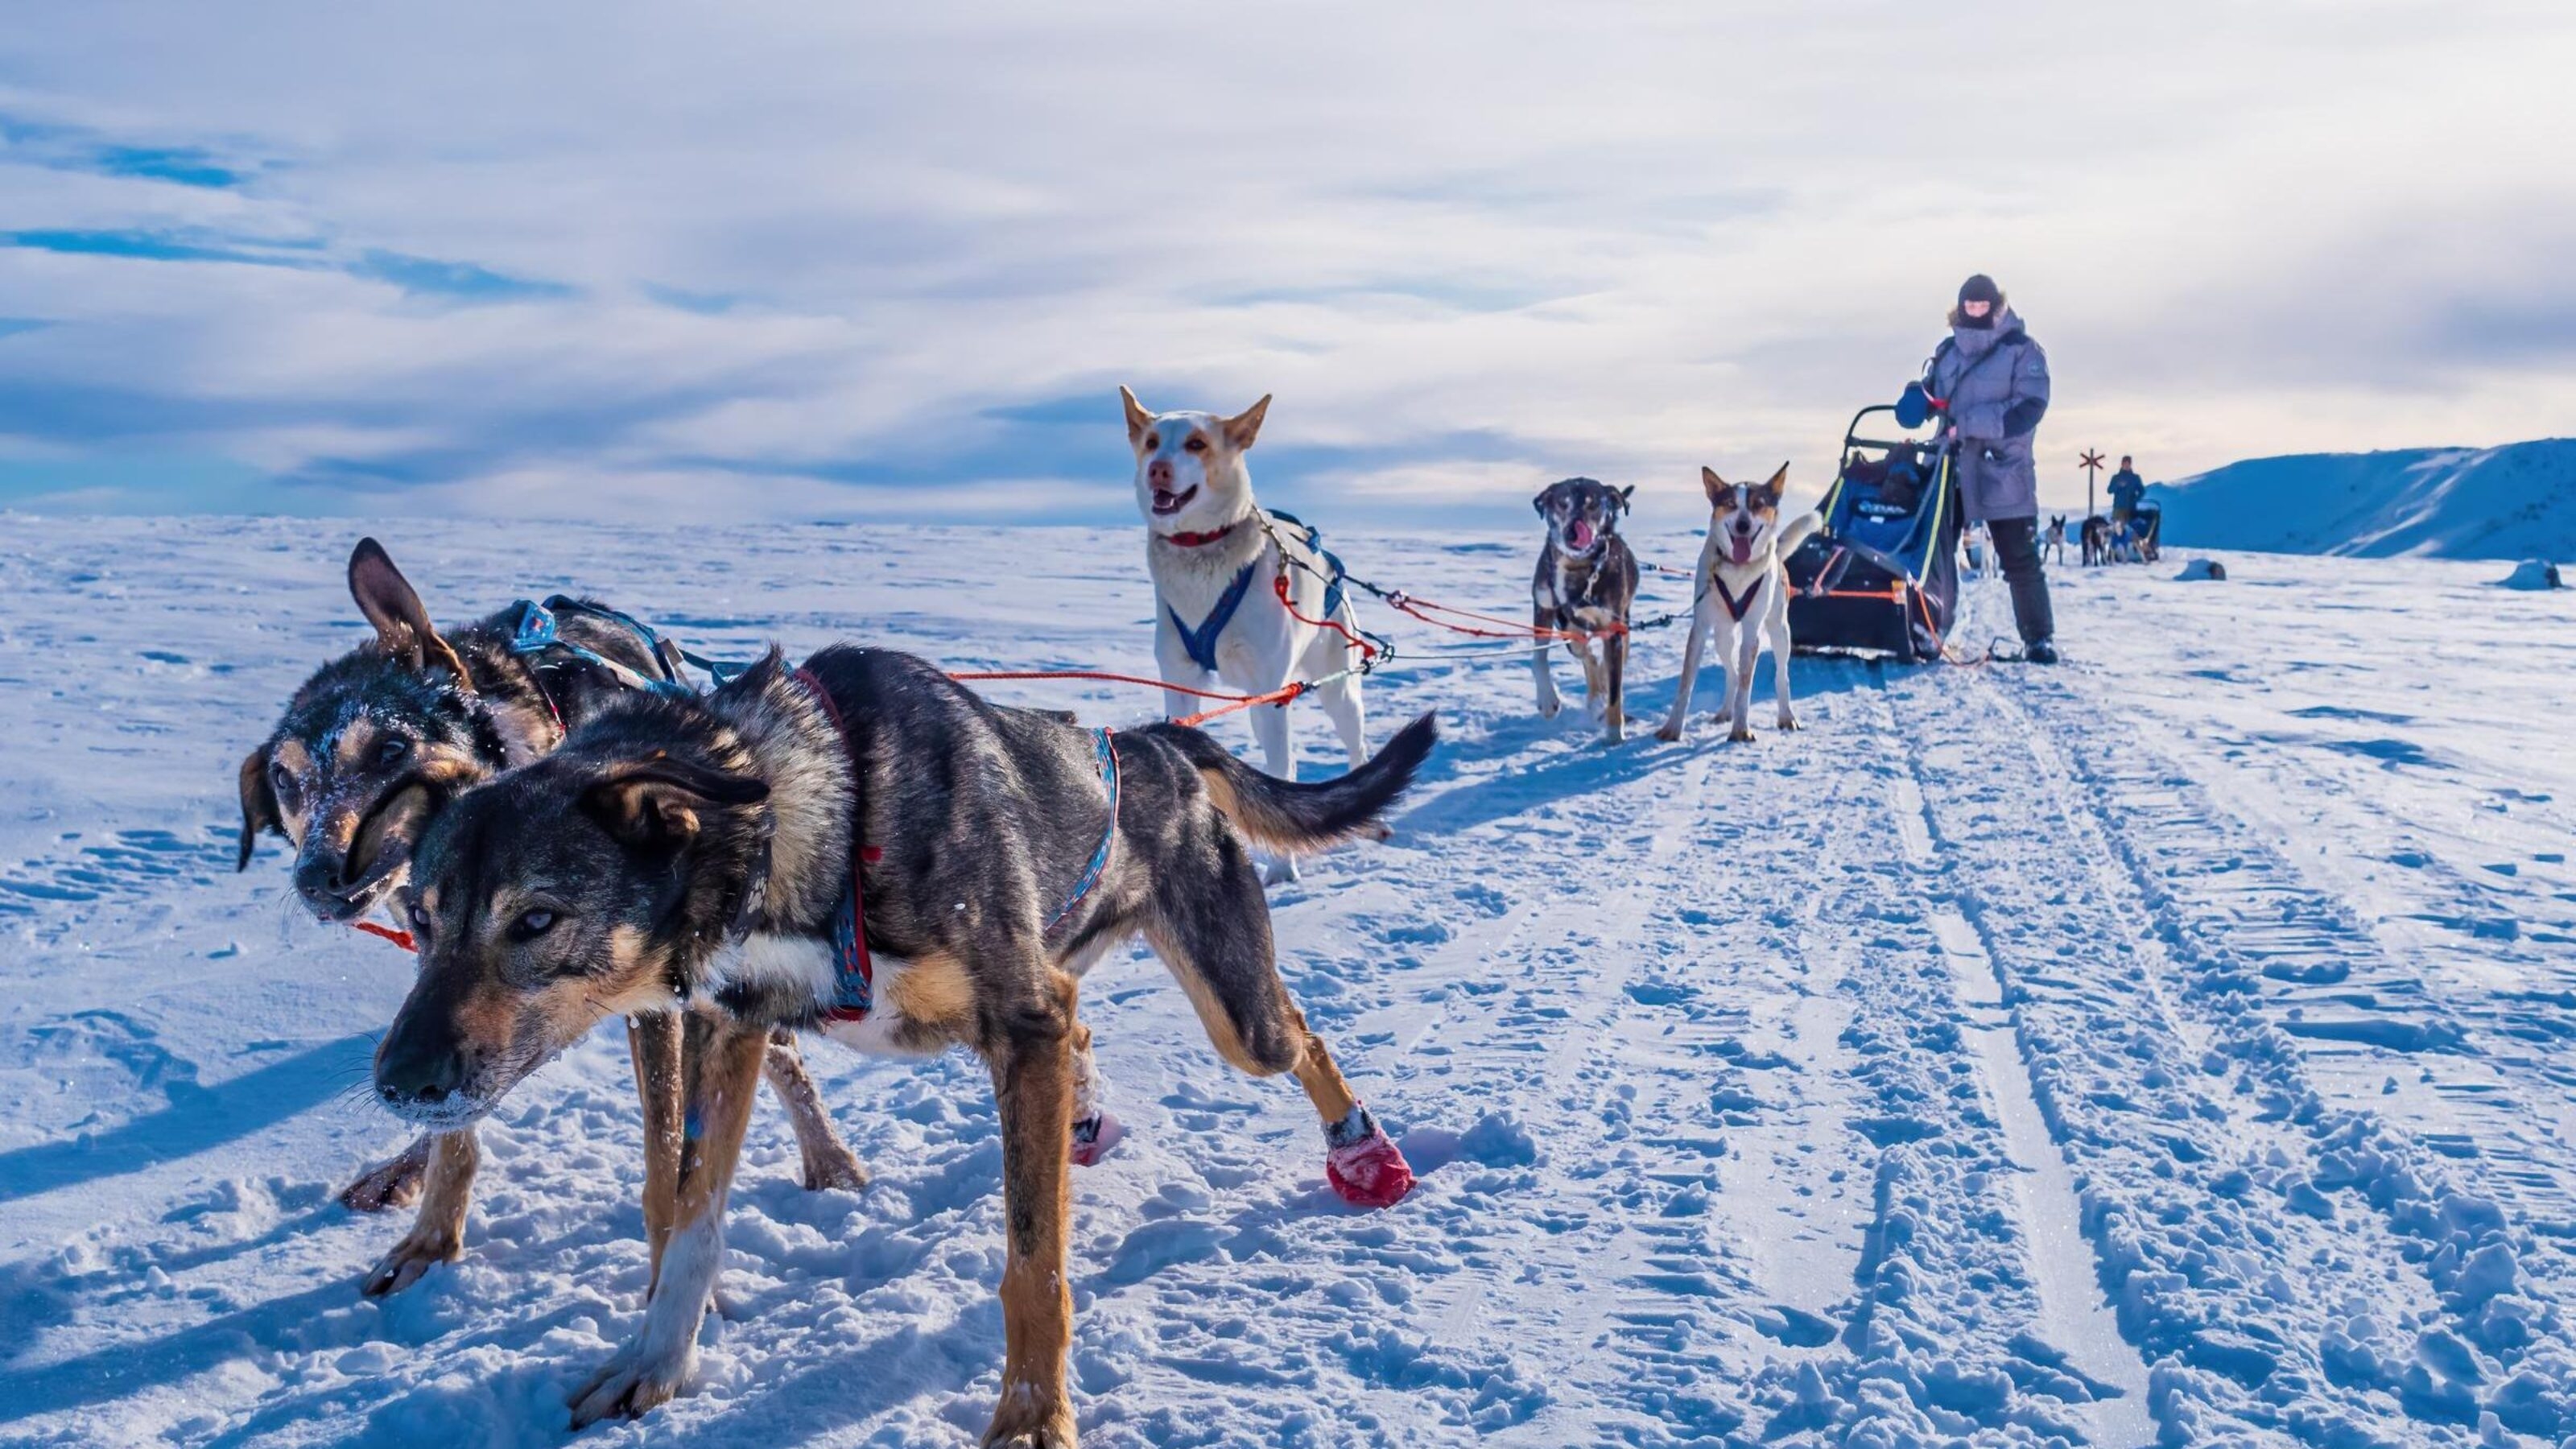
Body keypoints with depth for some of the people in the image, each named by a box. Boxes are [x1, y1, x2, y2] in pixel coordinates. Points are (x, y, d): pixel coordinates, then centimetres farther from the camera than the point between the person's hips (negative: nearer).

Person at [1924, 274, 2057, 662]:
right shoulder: (1948, 350, 12)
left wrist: (1969, 424, -20)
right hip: (1950, 467, 5)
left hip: (2002, 473, -4)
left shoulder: (2022, 350, -3)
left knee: (2020, 559, -1)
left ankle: (2039, 638, 5)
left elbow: (2028, 408, -14)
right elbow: (1926, 391, 23)